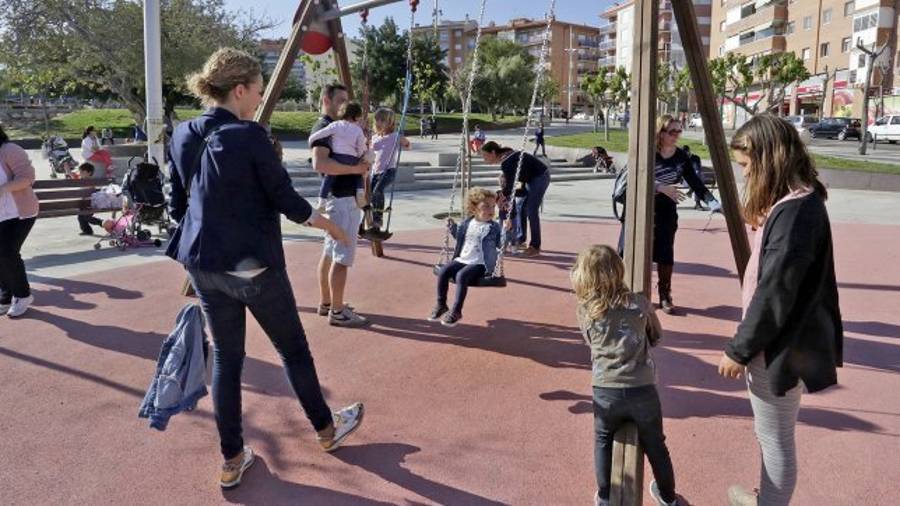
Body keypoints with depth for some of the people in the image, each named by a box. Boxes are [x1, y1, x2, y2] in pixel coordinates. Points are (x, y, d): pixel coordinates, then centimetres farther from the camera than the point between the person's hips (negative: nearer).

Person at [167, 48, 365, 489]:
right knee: (294, 349, 13)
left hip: (204, 266, 6)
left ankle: (232, 461, 22)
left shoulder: (182, 136, 4)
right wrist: (329, 224, 5)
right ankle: (326, 430, 32)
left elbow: (177, 205, 11)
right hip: (253, 264, -6)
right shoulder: (249, 135, -17)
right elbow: (284, 199, -11)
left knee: (226, 357, 15)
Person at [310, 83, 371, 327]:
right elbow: (320, 163, -28)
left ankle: (326, 303, 23)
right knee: (342, 257, -8)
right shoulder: (323, 128, -13)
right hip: (340, 199, -10)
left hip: (346, 198, 10)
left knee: (330, 253, 14)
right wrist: (355, 168, -24)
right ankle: (337, 312, -3)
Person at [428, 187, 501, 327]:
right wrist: (452, 227, 18)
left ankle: (456, 311, -19)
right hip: (462, 260, 5)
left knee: (461, 276, -30)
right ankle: (441, 305, 1)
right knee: (443, 271, -14)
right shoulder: (467, 223, 11)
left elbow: (502, 243, -9)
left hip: (480, 264, -5)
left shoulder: (494, 227, -3)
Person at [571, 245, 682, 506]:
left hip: (605, 391, -1)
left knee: (603, 443, 24)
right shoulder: (640, 304, -2)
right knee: (655, 445, 22)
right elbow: (656, 336, 15)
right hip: (642, 390, 1)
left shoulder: (584, 311, -4)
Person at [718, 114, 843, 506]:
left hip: (779, 350, -10)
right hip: (775, 342, 10)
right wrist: (746, 344, 18)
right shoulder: (794, 203, 7)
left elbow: (774, 294, -24)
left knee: (775, 440, 7)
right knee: (769, 434, 24)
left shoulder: (795, 211, -25)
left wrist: (739, 349, -14)